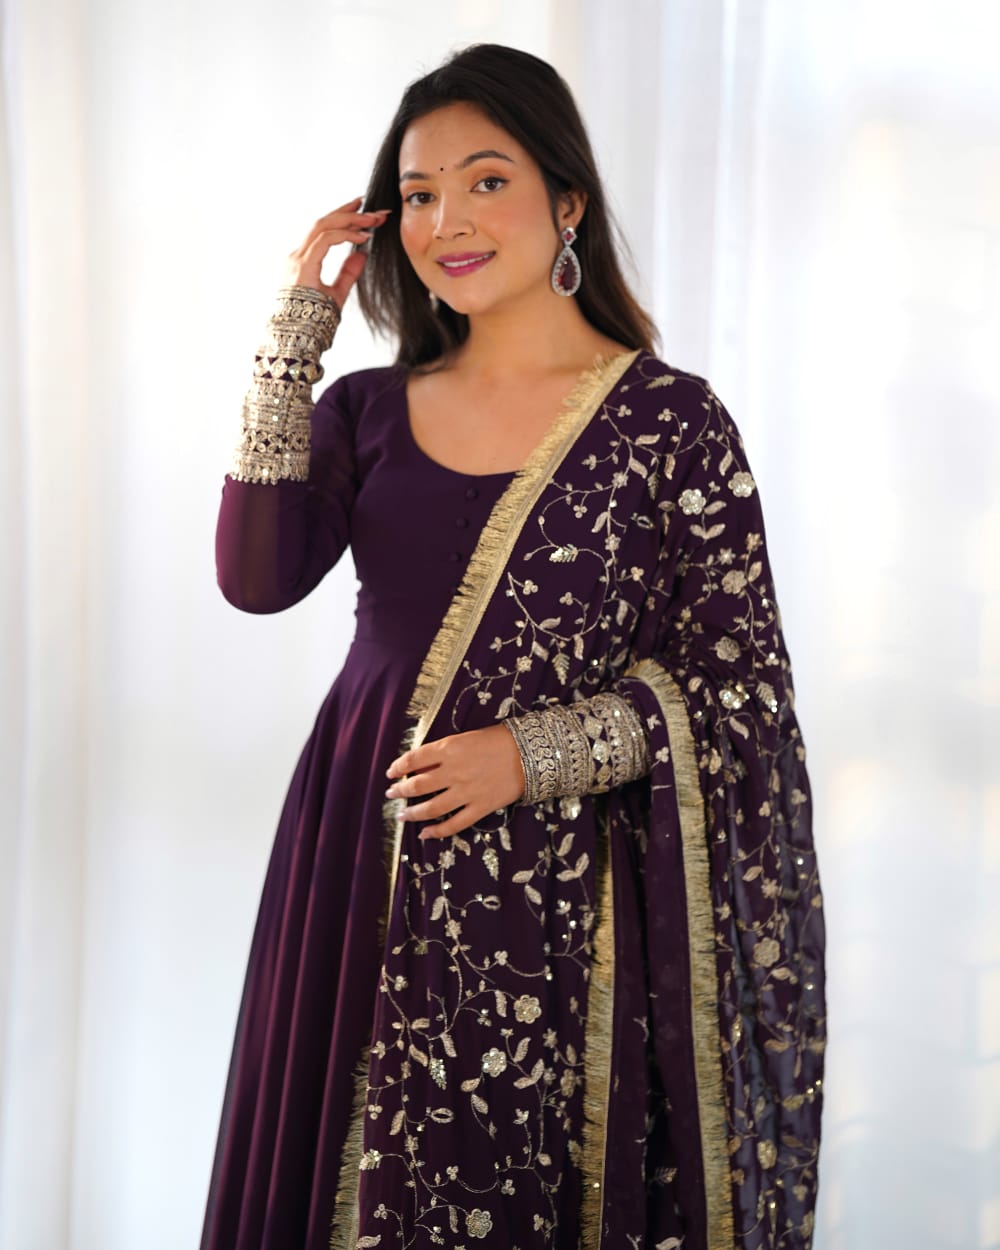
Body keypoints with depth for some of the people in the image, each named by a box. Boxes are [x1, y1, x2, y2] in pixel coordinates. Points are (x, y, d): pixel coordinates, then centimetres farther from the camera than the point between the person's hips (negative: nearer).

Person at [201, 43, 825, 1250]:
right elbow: (258, 578, -9)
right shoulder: (369, 411, 7)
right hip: (370, 869, 4)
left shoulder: (668, 419, -5)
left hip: (559, 874, -3)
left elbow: (738, 680, -5)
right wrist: (294, 336, -8)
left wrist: (535, 755, -15)